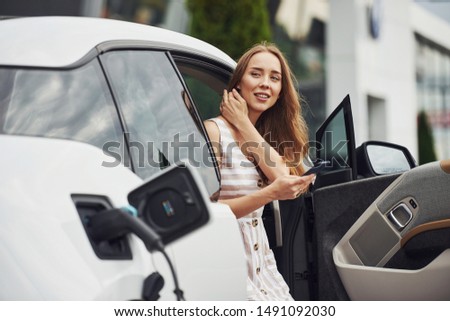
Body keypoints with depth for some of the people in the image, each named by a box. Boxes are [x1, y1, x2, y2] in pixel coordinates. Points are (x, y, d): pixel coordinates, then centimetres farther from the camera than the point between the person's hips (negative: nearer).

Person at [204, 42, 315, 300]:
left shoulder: (268, 135, 12)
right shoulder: (213, 131, -9)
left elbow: (286, 179, -8)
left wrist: (244, 124, -8)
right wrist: (270, 194, -26)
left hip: (260, 259, 7)